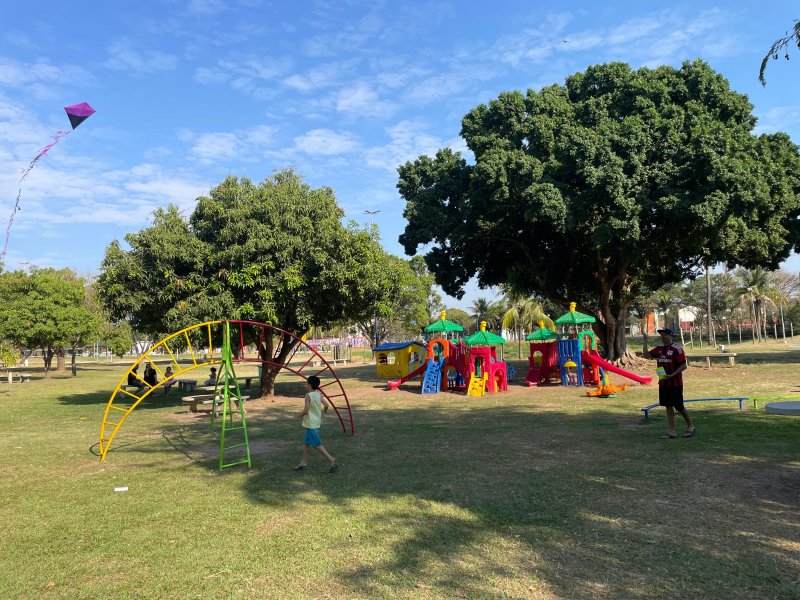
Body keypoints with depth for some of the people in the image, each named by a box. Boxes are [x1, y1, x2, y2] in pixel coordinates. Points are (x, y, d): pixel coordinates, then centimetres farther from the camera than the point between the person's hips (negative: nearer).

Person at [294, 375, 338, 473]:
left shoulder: (308, 396, -16)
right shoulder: (319, 394, 5)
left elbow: (306, 410, -20)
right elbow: (326, 405, 2)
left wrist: (299, 415, -2)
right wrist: (321, 413, 20)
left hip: (311, 424, -8)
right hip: (316, 422, 8)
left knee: (317, 444, -5)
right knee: (306, 443, 17)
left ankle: (332, 461, -9)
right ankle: (304, 463, 23)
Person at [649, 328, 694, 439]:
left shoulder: (677, 349, -13)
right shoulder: (659, 348, 8)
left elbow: (683, 366, -14)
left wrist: (672, 375, -23)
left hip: (675, 383, -6)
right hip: (663, 383, 6)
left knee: (679, 407, 2)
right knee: (668, 407, 8)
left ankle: (690, 426, 26)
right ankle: (671, 432, 13)